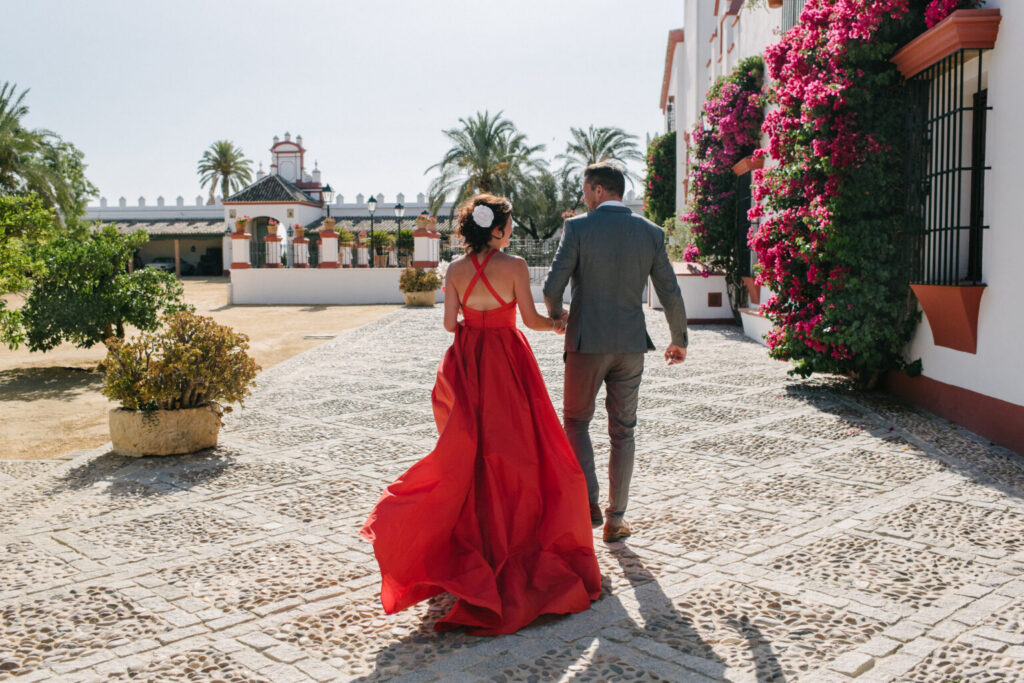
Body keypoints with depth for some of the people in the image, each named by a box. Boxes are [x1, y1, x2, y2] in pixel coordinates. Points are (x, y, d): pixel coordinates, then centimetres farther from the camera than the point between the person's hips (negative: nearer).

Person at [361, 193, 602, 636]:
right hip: (506, 363, -4)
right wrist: (558, 325, 12)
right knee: (510, 447, 8)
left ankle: (472, 539, 18)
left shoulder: (456, 271, -1)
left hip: (467, 361, 4)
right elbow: (531, 319, -8)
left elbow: (449, 323, 0)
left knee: (468, 448, 13)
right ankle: (514, 536, 15)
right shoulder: (514, 266, -10)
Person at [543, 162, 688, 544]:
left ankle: (589, 502, 2)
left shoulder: (577, 228, -7)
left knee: (576, 421, 16)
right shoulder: (651, 233, 2)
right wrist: (679, 339, 18)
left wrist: (556, 316, 11)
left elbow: (552, 288, -11)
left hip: (586, 343, -3)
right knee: (622, 433, 12)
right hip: (631, 346, 3)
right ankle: (615, 519, 18)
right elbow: (670, 295, 3)